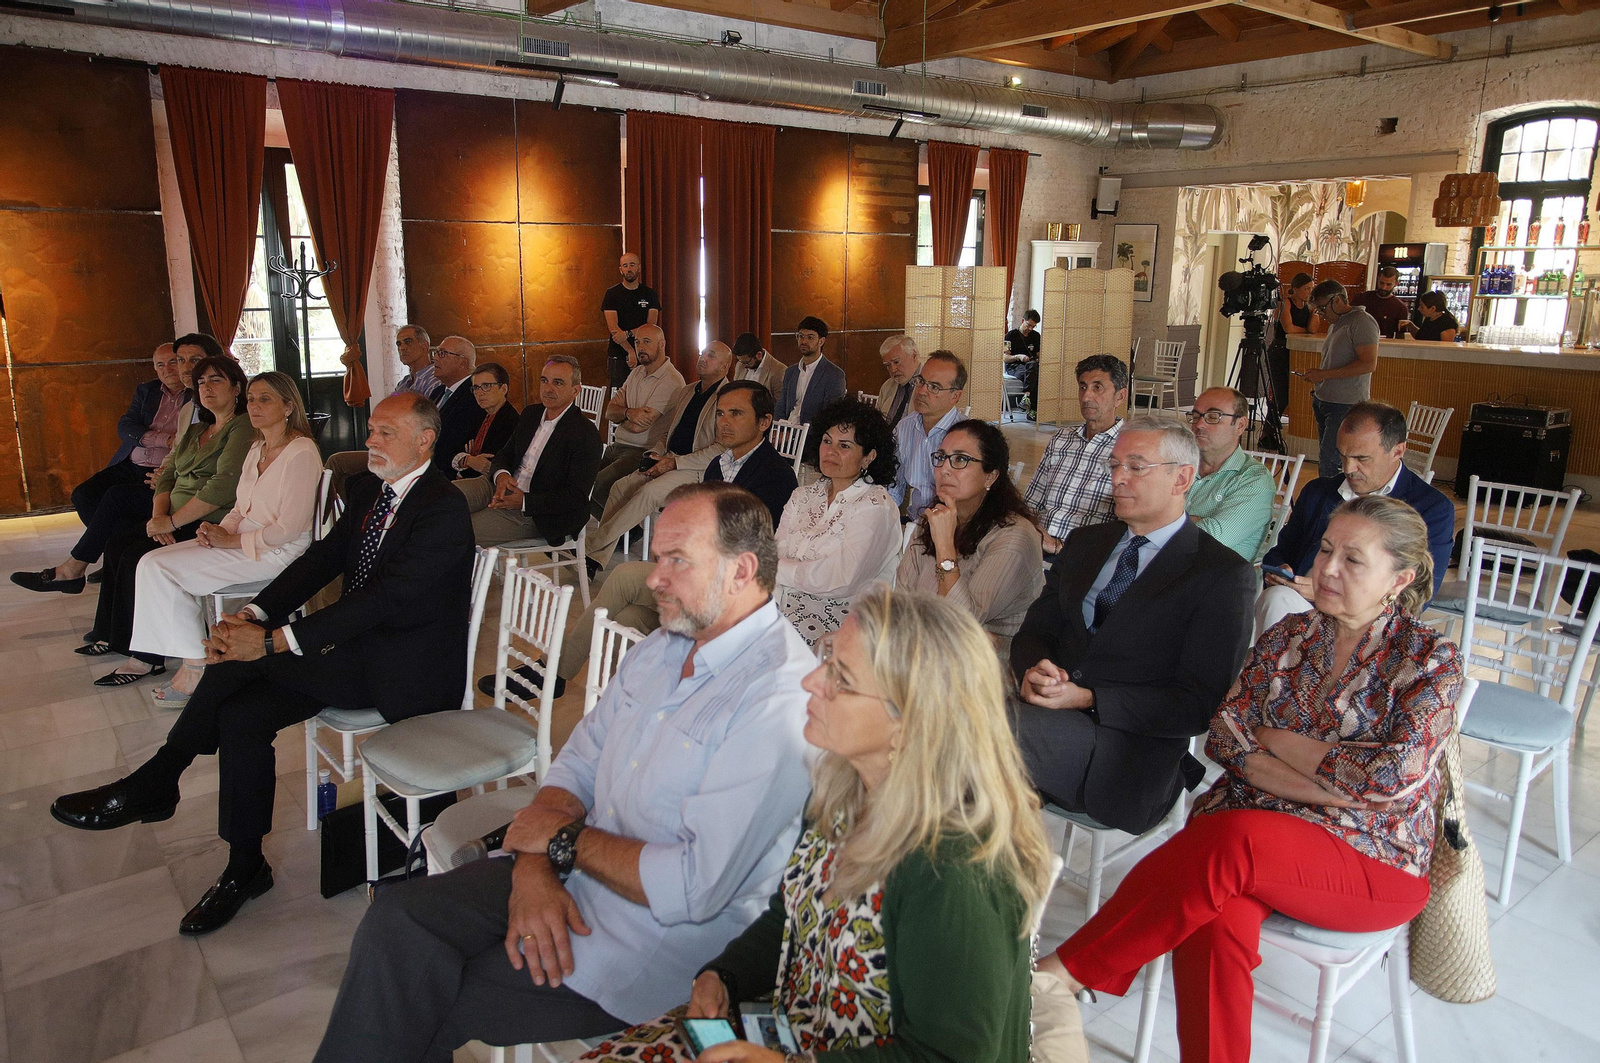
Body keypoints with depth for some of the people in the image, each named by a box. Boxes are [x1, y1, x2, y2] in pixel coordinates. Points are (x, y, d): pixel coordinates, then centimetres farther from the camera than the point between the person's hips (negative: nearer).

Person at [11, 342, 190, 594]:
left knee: (116, 496, -26)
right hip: (130, 466, 7)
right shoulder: (146, 391, 20)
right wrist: (164, 439, -15)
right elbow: (125, 427, 2)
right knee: (83, 495, -15)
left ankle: (73, 568, -13)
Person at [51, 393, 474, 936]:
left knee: (245, 656, -20)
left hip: (403, 671, -9)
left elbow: (385, 598, -27)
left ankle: (154, 783, -2)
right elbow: (324, 557, 6)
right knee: (241, 713, -9)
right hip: (356, 646, 9)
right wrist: (254, 615, -11)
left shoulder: (443, 510, -20)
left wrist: (272, 641, -27)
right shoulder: (368, 489, 11)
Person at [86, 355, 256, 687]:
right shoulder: (195, 431, 21)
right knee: (117, 543, -3)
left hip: (212, 525, -9)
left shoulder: (244, 428, -10)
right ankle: (113, 635, 6)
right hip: (177, 521, 9)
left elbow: (223, 486, -21)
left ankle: (147, 656, -11)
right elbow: (167, 475, 15)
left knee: (136, 557, -20)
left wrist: (172, 521, -17)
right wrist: (159, 515, -5)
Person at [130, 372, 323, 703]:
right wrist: (219, 531, -3)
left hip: (277, 552, -9)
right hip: (242, 540, 9)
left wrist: (231, 540, -13)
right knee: (151, 563, -4)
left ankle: (195, 666, -3)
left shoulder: (302, 453, -15)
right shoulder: (257, 450, 15)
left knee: (163, 569, -15)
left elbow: (289, 529, -19)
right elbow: (241, 509, 18)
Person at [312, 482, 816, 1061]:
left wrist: (566, 839, -12)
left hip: (659, 937, -7)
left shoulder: (780, 700, -23)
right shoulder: (663, 646, 6)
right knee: (397, 916, -10)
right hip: (567, 877, 7)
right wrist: (535, 871, -11)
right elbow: (576, 765, 8)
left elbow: (694, 888, -26)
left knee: (414, 1011, -10)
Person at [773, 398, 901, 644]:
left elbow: (841, 581, -16)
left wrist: (781, 570, -7)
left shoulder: (875, 505, -5)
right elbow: (775, 555, 6)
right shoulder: (803, 496, 16)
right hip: (787, 607, 6)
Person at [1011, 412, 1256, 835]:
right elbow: (1033, 632, 16)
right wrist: (1033, 670, -9)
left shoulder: (1224, 575, 1)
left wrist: (1088, 700, -18)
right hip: (1049, 718, 5)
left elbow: (1198, 703, -6)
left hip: (1128, 757, -5)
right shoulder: (1085, 543, 20)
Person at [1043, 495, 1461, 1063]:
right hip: (1253, 819, 3)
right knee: (1213, 923, -33)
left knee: (1234, 841, -35)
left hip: (1372, 859, -3)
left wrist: (1277, 740, -6)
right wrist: (1322, 785, -13)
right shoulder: (1289, 636, 10)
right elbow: (1225, 733, 1)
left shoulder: (1431, 658, 0)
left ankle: (1060, 973, -26)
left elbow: (1396, 773, -15)